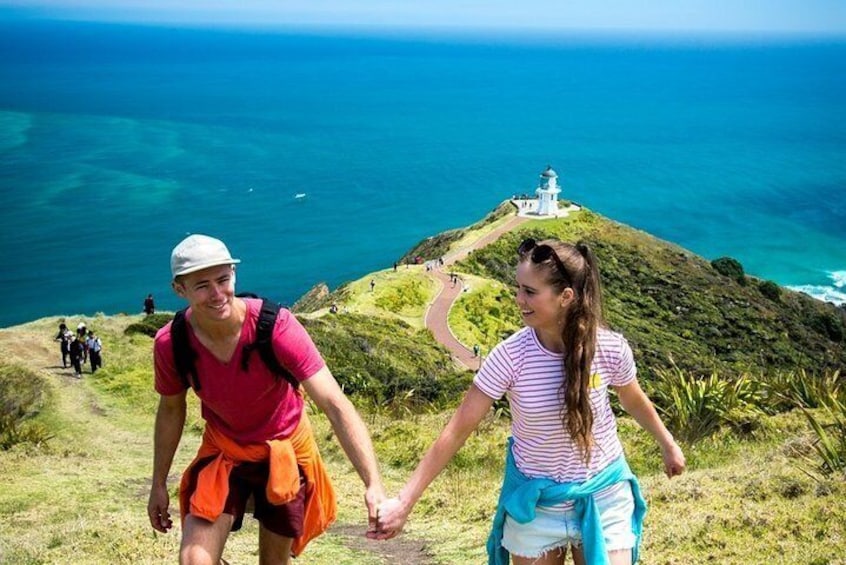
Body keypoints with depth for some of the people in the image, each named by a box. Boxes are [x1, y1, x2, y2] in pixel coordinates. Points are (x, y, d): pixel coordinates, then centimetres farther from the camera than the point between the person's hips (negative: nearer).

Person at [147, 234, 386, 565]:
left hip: (284, 449, -1)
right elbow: (171, 410, 0)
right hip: (222, 451, 1)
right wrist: (158, 484, 7)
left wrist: (373, 485, -45)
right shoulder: (170, 344, -21)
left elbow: (335, 404, -35)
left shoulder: (275, 326, -30)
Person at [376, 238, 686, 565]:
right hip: (535, 503, 0)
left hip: (602, 497, 0)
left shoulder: (610, 348, -16)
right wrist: (404, 501, -21)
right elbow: (458, 429, -18)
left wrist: (668, 445, 22)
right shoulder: (510, 356, -20)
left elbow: (634, 402, 7)